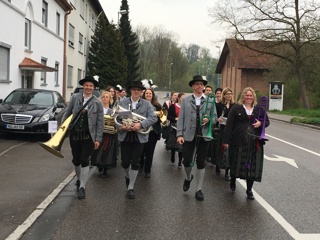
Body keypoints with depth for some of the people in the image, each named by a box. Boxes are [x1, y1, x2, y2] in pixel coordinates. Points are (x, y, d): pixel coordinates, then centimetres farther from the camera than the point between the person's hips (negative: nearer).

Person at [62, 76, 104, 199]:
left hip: (88, 136, -2)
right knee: (76, 160, 13)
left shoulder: (98, 102, -4)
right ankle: (79, 179, 38)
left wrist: (98, 139, -5)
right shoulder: (75, 97, 1)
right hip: (74, 134, 2)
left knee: (84, 161, -4)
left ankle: (82, 187, 4)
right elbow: (67, 113, 9)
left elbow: (100, 122, -2)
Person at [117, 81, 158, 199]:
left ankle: (130, 187, 15)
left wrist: (140, 124, -22)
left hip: (139, 137, -1)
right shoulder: (122, 102, 5)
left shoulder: (146, 104, 2)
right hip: (125, 136, 1)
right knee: (125, 162, 3)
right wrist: (120, 126, -18)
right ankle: (128, 176, 36)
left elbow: (154, 118, -9)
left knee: (135, 162, 2)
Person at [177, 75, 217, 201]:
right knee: (187, 161, 1)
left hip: (204, 135, 1)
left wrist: (208, 120, -15)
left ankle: (199, 190, 18)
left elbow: (215, 118, 8)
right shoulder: (185, 100, 5)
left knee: (201, 163, 6)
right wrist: (179, 134, -7)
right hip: (189, 135, 0)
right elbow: (181, 118, 1)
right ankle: (188, 178, 35)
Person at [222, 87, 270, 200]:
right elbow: (229, 125, -4)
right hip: (238, 141, -2)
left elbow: (267, 122, 17)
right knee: (236, 163, 8)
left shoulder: (259, 109, 8)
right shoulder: (236, 108, 0)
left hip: (254, 142, 2)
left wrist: (260, 123, -7)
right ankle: (233, 181, 37)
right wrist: (226, 141, -9)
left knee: (252, 166, 3)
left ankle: (249, 190, 16)